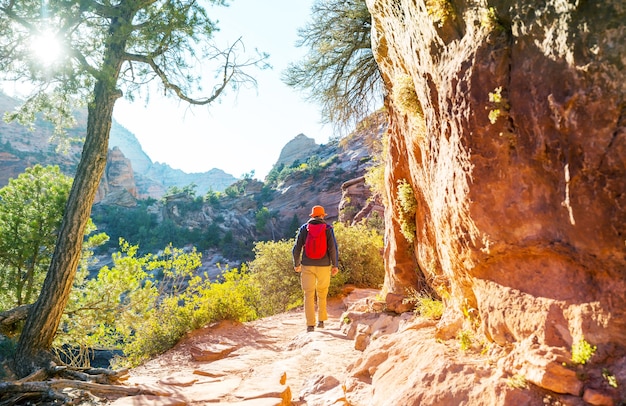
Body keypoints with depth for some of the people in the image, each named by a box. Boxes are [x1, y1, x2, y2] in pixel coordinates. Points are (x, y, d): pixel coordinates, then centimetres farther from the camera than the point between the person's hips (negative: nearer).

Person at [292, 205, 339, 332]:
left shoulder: (304, 228, 2)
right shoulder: (328, 229, -2)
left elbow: (296, 249, 0)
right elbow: (333, 248, -10)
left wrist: (296, 264, 12)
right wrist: (335, 265, -2)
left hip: (307, 266, 0)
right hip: (324, 266, 0)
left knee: (309, 295, 5)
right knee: (322, 293, 19)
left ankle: (310, 324, 2)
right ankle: (321, 321, 24)